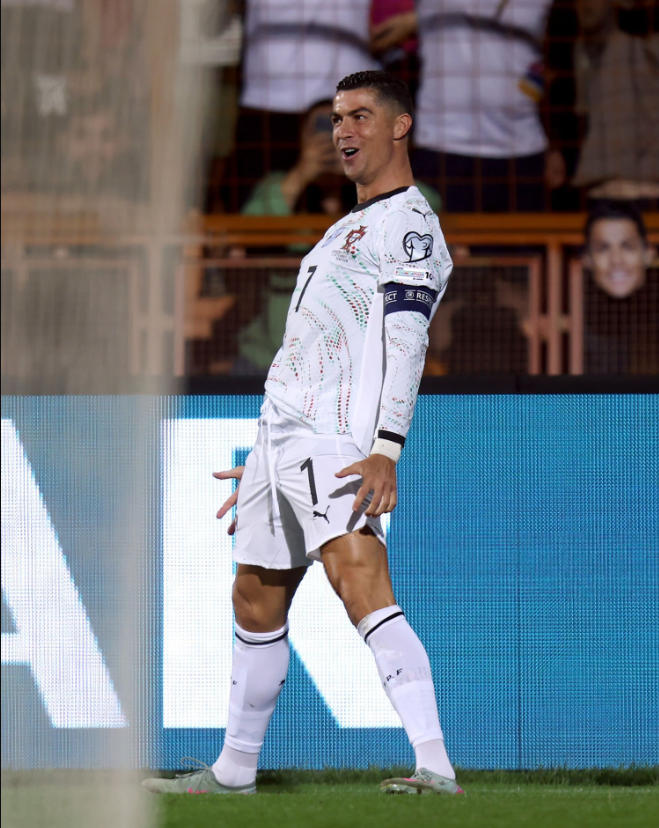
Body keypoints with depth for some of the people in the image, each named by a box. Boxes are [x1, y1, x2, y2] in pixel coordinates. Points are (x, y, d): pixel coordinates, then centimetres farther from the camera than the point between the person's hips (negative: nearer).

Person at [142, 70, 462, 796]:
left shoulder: (408, 224, -4)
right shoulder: (348, 230, 26)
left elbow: (405, 342, -15)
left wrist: (386, 449, -26)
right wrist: (264, 463, 29)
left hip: (339, 445, -10)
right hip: (284, 437, 10)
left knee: (362, 587, -24)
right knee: (256, 602, 13)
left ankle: (435, 764, -34)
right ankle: (234, 770, 25)